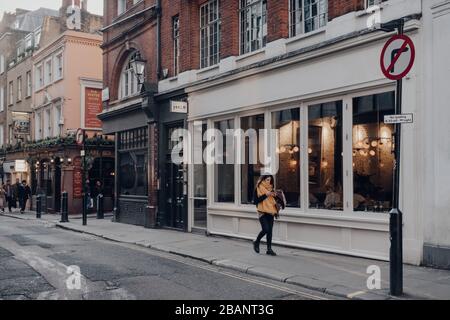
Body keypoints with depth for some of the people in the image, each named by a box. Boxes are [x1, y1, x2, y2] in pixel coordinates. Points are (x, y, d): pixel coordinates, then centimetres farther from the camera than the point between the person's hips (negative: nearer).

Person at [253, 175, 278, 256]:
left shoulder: (271, 188, 13)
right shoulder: (258, 188, -4)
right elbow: (255, 200, -13)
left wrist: (274, 195, 0)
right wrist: (265, 195, -19)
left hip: (270, 212, 5)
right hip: (262, 212, -5)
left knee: (270, 230, 3)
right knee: (265, 229, -14)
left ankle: (269, 249, 9)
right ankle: (257, 242, 12)